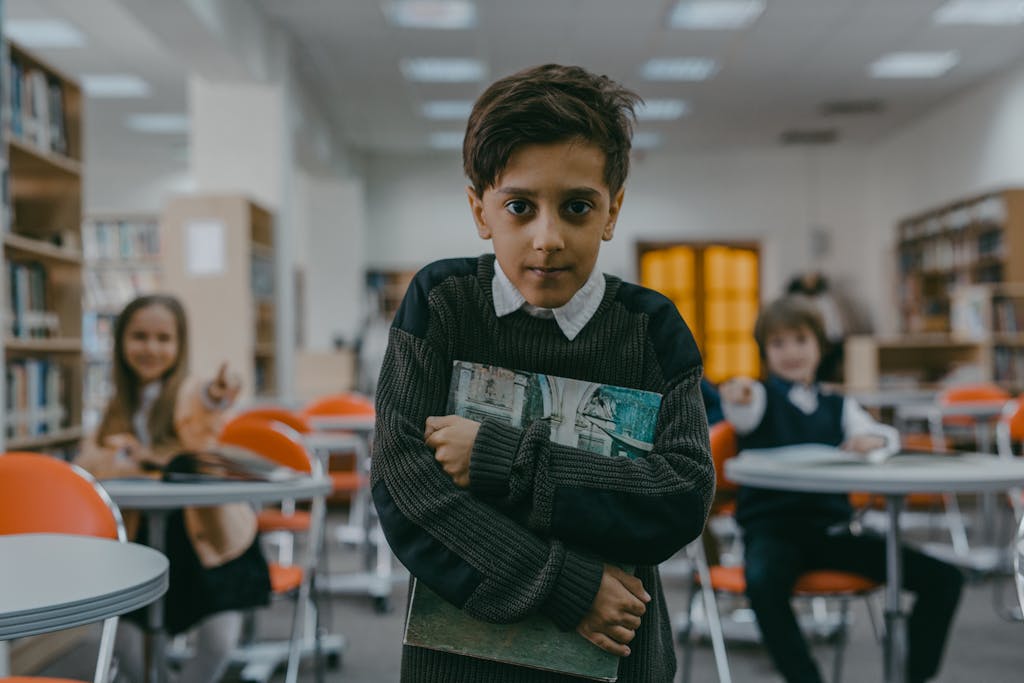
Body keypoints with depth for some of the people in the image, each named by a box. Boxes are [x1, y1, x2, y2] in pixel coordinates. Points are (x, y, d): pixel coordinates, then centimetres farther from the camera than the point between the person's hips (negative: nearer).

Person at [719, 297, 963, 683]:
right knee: (763, 583, -40)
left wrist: (874, 441, -21)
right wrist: (737, 398, -47)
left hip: (831, 527, 5)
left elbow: (887, 437, 4)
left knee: (943, 579, -7)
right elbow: (744, 415, -21)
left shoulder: (837, 406, 17)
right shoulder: (763, 396, 3)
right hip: (771, 525, -4)